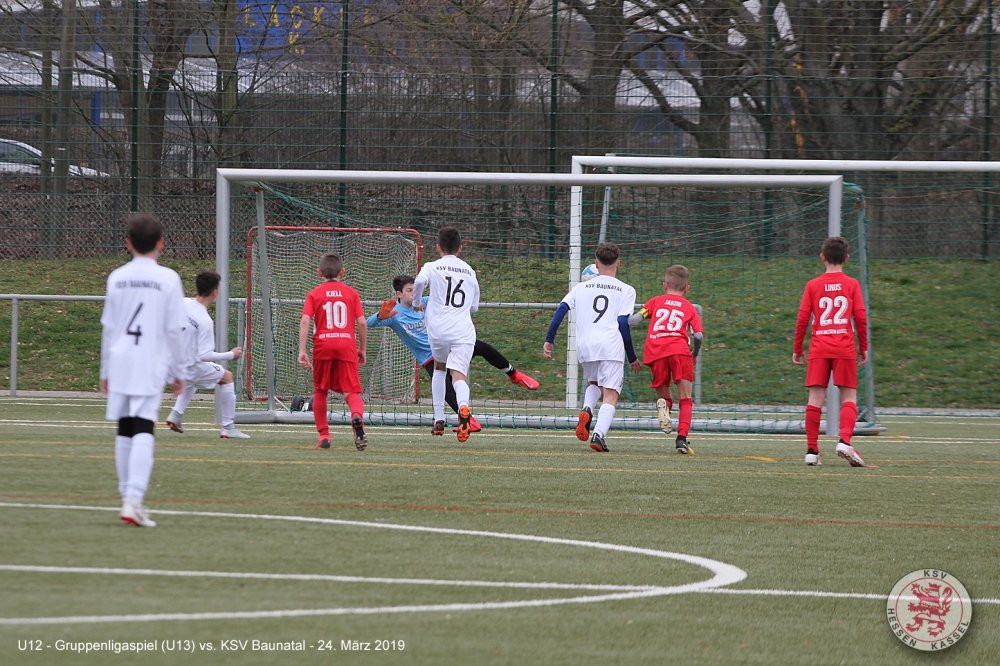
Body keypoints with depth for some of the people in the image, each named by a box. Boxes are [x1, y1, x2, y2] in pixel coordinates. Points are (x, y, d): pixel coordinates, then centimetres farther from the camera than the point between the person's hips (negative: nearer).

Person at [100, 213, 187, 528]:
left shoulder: (117, 278, 7)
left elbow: (108, 327, 11)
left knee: (125, 431, 13)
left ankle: (129, 498, 17)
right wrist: (178, 372, 7)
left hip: (119, 363, 4)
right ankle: (133, 499, -21)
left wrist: (106, 371, 20)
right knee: (143, 431, -9)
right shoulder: (168, 279, -3)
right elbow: (174, 329, -2)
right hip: (151, 365, -4)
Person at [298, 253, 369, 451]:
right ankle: (357, 416, -37)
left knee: (320, 391, 16)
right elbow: (361, 323, 4)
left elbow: (305, 321, -5)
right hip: (347, 346, 0)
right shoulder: (351, 293, 10)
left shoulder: (314, 294, 8)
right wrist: (362, 349, 15)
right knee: (351, 391, -3)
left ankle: (324, 435, 14)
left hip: (323, 346, 0)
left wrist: (302, 351, -8)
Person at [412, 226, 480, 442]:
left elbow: (420, 281, -16)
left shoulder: (432, 267, 7)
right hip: (464, 331, 0)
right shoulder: (469, 271, 19)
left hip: (438, 329, 0)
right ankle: (463, 406, -45)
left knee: (439, 368, 26)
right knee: (459, 376, -11)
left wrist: (417, 302, 3)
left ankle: (439, 420, 22)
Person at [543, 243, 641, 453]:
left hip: (585, 345, 3)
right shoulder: (626, 291, 7)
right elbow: (623, 323, -1)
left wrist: (549, 340, 8)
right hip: (611, 346, -3)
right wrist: (632, 358, 5)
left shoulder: (581, 288, 16)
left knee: (594, 383, 28)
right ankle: (599, 435, -24)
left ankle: (586, 410, -3)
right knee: (610, 395, -2)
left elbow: (561, 310, 5)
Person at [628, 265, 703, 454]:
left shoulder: (656, 301, 21)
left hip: (655, 353, 1)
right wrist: (695, 354, 25)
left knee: (663, 396, 18)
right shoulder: (689, 307, 20)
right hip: (679, 350, -1)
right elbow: (698, 335, 8)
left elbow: (635, 319, 5)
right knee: (686, 399, 3)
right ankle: (682, 438, -17)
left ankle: (662, 405, -20)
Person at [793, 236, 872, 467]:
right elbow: (861, 318, -1)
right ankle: (844, 441, -19)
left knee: (816, 398, 2)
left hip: (819, 349, 1)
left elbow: (802, 318, 3)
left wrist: (797, 349, 11)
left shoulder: (813, 285, 4)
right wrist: (864, 348, 9)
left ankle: (812, 450, 1)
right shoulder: (852, 284, 2)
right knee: (849, 398, 3)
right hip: (845, 348, -1)